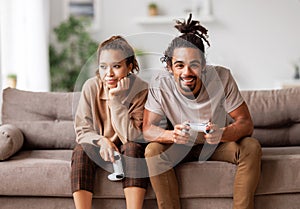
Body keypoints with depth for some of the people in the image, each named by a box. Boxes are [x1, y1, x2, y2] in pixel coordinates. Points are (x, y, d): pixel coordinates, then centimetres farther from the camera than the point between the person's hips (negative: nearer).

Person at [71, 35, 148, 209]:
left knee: (133, 147, -33)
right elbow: (82, 130, -8)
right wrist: (101, 141, -29)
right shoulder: (91, 87, -11)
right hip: (98, 148, 2)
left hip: (129, 151, -2)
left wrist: (116, 100, -30)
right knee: (81, 150, -28)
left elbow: (131, 137, -23)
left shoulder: (141, 90, -17)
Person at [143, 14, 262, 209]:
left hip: (220, 144, 0)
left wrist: (222, 134, -45)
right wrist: (172, 135, -45)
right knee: (153, 150, -29)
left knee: (251, 147, -27)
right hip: (181, 146, 0)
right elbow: (148, 129, -21)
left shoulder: (222, 77, -24)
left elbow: (246, 123, -22)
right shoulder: (160, 85, -22)